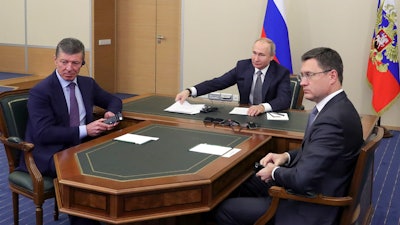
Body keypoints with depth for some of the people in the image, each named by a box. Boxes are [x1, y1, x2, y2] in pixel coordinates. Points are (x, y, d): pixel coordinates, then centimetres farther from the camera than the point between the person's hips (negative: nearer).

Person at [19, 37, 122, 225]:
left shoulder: (88, 83, 8)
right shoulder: (40, 92, -11)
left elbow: (114, 100, 23)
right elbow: (43, 134, -20)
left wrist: (111, 113, -2)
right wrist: (84, 130, -24)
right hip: (49, 155, -5)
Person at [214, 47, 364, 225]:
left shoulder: (332, 119, -28)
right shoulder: (337, 107, 4)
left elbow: (303, 180, -31)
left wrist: (275, 172, -12)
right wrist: (287, 157, 2)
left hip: (311, 208, -10)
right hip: (313, 191, 10)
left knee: (224, 210, -4)